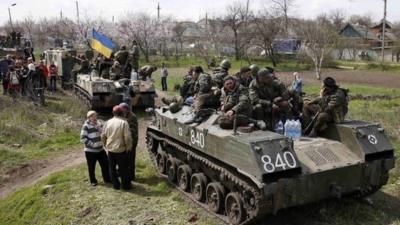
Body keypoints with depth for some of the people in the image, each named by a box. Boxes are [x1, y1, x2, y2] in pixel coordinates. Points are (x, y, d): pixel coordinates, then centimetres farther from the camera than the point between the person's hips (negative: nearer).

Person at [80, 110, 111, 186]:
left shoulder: (99, 124, 5)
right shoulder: (86, 126, -14)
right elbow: (83, 139, -16)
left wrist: (99, 128, -11)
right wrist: (92, 144, -19)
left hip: (100, 149, 6)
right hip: (90, 151, -6)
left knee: (105, 164, 9)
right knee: (91, 167, 7)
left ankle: (107, 179, 25)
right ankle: (93, 181, 25)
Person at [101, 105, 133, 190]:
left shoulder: (109, 122, 0)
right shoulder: (124, 123, -14)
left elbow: (103, 135, 6)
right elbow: (127, 137, -19)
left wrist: (105, 144, 21)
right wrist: (128, 147, -5)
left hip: (110, 149, 4)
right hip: (121, 149, -4)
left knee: (112, 168, 16)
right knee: (123, 168, 9)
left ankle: (116, 185, 22)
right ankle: (126, 185, 18)